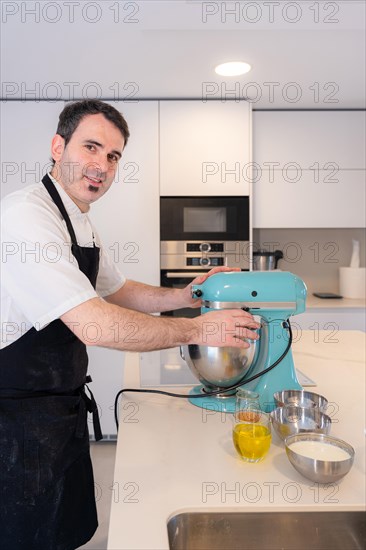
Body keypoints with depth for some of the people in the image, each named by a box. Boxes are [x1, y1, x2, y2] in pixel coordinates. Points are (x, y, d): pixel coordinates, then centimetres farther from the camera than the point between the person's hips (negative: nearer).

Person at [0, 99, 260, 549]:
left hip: (63, 406, 9)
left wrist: (185, 296, 2)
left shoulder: (80, 225, 7)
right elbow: (94, 325, -31)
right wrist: (197, 330, -23)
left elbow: (117, 291, 17)